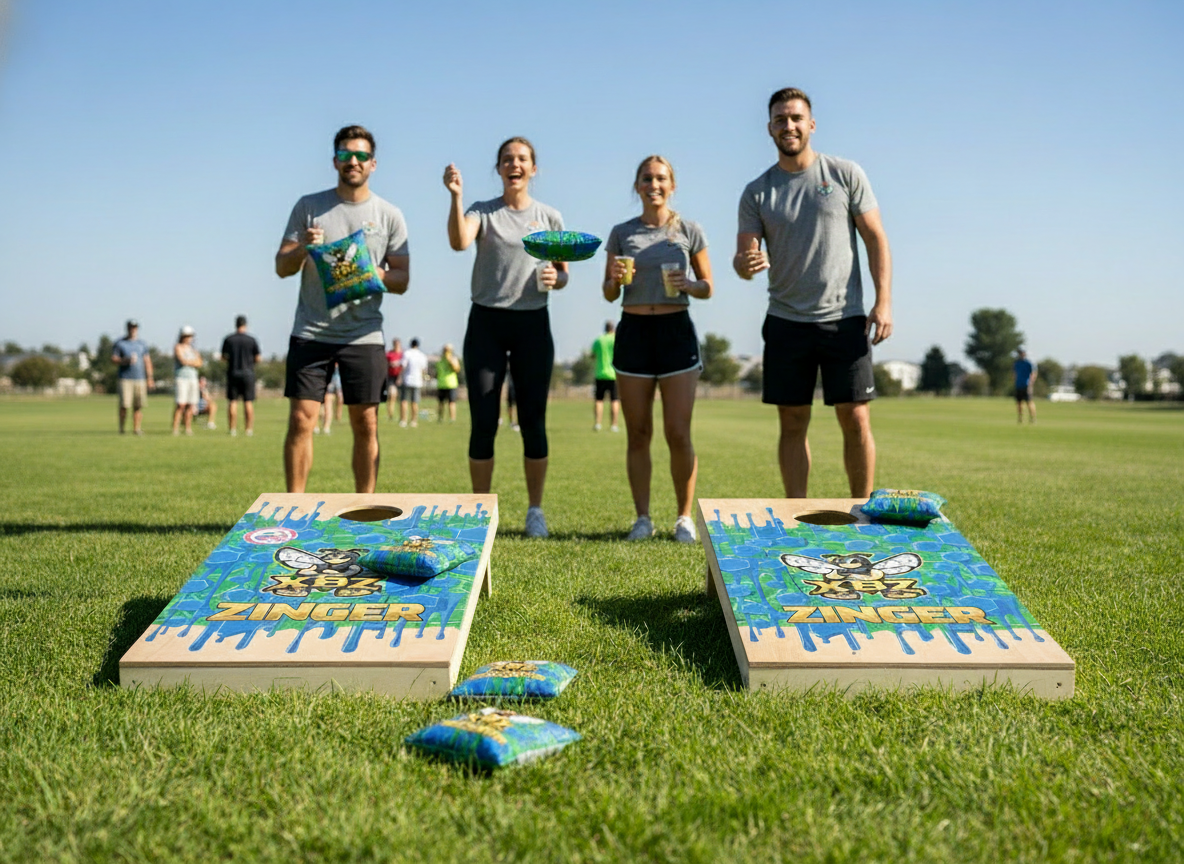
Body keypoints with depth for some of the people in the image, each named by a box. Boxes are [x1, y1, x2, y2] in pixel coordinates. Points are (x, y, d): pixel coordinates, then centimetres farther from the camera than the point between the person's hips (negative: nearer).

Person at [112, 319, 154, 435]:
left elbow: (147, 361, 17)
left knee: (139, 406, -1)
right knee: (124, 405, -10)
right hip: (125, 379, -3)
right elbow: (113, 359, 1)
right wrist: (125, 361, -17)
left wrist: (149, 378, 10)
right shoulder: (119, 344, 5)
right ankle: (122, 428, 1)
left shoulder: (142, 344, 16)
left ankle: (137, 428, 4)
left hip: (140, 379, 3)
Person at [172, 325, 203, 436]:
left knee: (190, 405, 1)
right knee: (181, 404, -14)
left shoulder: (192, 348, 18)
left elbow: (199, 364, 8)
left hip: (193, 378, 6)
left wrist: (189, 362, -9)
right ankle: (175, 428, -14)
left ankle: (188, 428, 4)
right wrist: (194, 362, 1)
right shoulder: (178, 347, -1)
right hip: (181, 377, -6)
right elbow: (183, 361, -15)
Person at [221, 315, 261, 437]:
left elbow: (223, 358, 3)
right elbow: (258, 358, -2)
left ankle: (233, 429, 0)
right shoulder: (251, 340, -2)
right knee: (248, 402, 1)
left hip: (232, 373, 1)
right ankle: (249, 429, -1)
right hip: (247, 373, -1)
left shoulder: (228, 339, 1)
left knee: (232, 402, 3)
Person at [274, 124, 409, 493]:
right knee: (300, 422, -4)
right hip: (310, 333, 0)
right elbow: (282, 267, 7)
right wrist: (303, 248, -14)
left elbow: (402, 281, 4)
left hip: (364, 336, 0)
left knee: (366, 426, 2)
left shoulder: (389, 215, 6)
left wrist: (370, 273, -16)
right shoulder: (308, 206, 8)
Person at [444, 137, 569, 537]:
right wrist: (456, 197, -31)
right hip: (486, 322, -1)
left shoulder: (549, 217, 8)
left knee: (533, 421, 2)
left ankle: (535, 511, 13)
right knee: (483, 422, -1)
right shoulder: (482, 212, 3)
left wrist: (554, 279, -12)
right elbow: (458, 241, -19)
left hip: (533, 324, 1)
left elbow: (563, 275, 11)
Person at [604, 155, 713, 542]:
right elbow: (609, 295, 10)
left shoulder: (689, 231, 5)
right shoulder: (622, 233, 8)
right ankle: (642, 518, 13)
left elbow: (708, 288, 9)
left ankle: (685, 517, 9)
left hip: (676, 330, -1)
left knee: (678, 433, -5)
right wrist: (614, 279, -12)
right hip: (633, 332, 2)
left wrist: (688, 285, -13)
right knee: (638, 433, 3)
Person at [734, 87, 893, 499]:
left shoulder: (846, 174, 4)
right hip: (785, 322, 2)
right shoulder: (756, 192, 7)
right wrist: (745, 263, -24)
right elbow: (743, 259, 2)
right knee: (792, 424, 4)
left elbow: (876, 239, 3)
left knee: (856, 420, -3)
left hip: (844, 319, -1)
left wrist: (883, 302, -8)